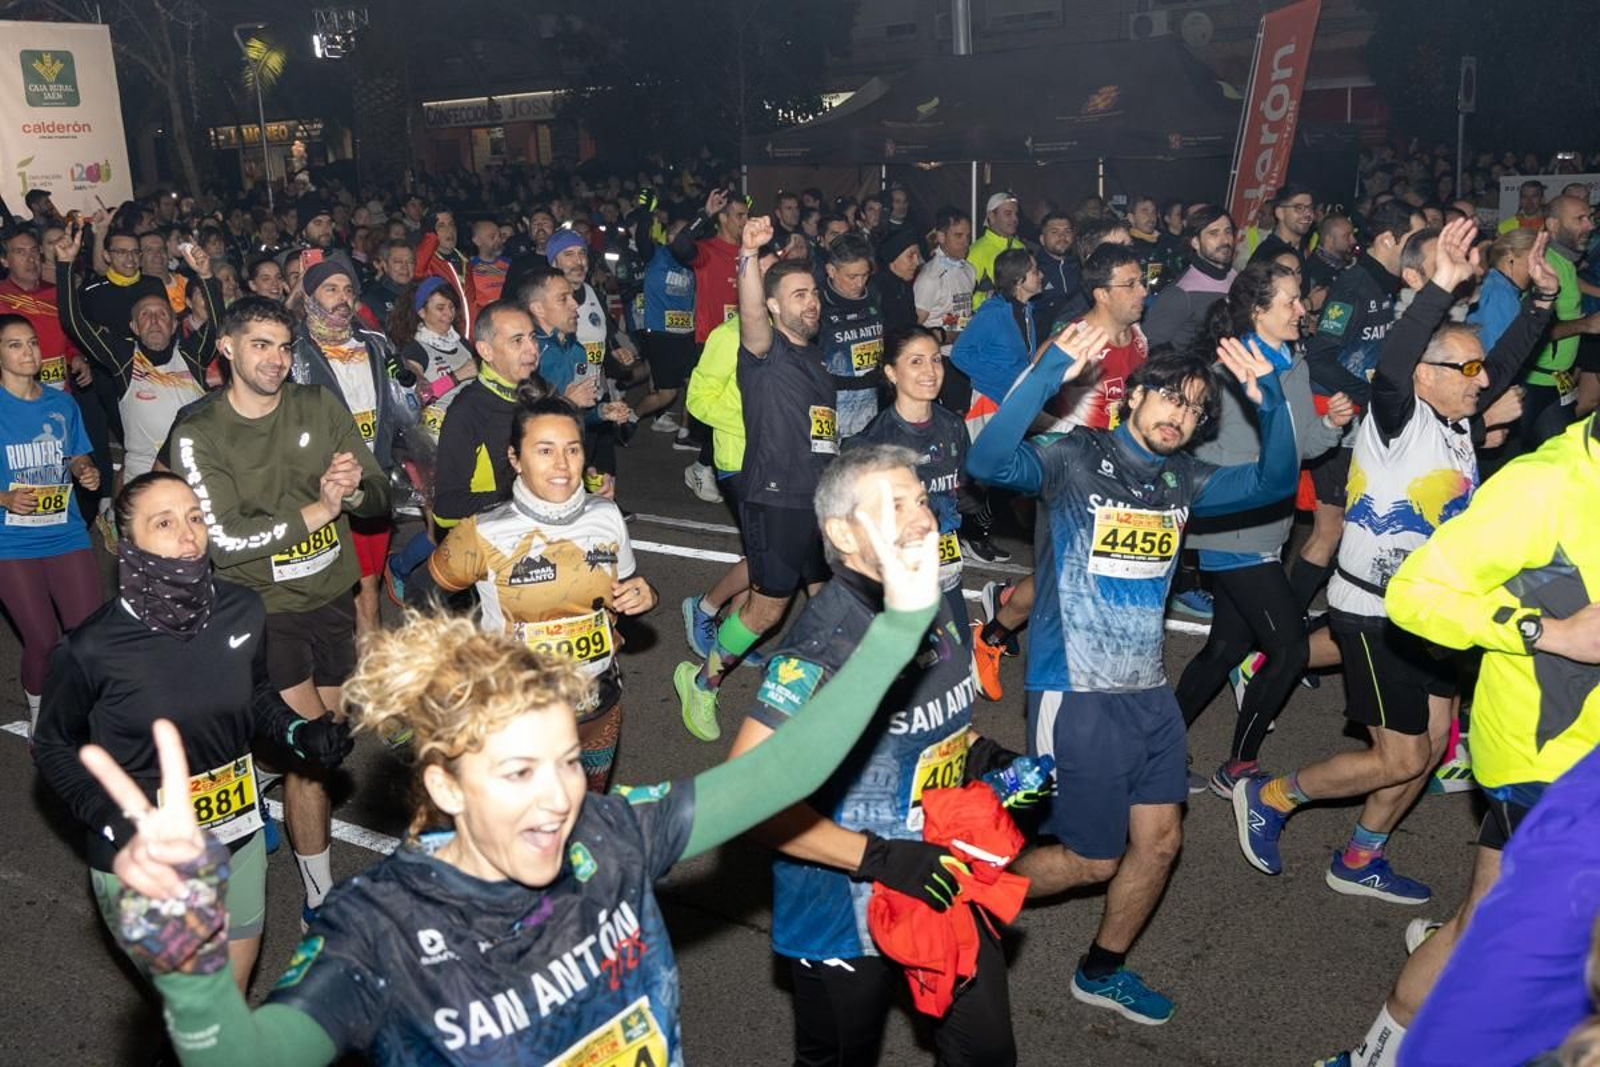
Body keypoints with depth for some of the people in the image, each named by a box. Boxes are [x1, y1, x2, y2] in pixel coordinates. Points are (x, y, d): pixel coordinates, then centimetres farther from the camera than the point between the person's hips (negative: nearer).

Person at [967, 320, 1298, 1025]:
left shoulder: (1182, 481, 9)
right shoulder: (1074, 459, -12)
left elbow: (1274, 482, 3)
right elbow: (988, 462, -29)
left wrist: (1270, 400, -12)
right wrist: (1049, 373, -39)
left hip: (1148, 692, 7)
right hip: (1075, 695, -7)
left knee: (1160, 842, 12)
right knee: (1092, 858, 3)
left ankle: (1102, 973, 35)